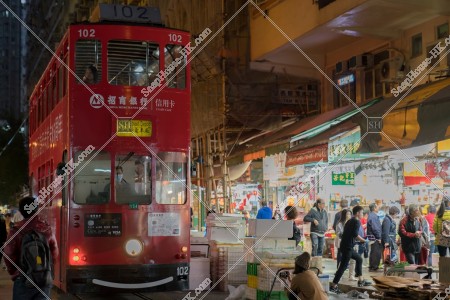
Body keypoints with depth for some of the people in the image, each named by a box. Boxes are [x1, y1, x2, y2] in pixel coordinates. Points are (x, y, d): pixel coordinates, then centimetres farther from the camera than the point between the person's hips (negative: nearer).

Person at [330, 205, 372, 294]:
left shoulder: (349, 221, 18)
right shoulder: (357, 222, -9)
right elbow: (355, 234, -20)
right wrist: (364, 240, -8)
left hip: (346, 246, 10)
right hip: (348, 247, -10)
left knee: (359, 259, 21)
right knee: (343, 266, -8)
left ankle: (361, 281, 25)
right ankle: (333, 286, -8)